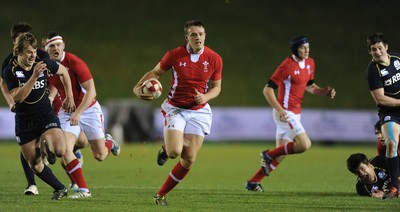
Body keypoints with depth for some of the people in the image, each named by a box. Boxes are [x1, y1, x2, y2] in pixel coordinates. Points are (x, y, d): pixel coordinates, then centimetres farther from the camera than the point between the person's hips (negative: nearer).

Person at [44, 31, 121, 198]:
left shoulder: (75, 63, -22)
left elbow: (91, 91, -25)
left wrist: (78, 113, -33)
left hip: (88, 109, -3)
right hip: (66, 113, 4)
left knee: (100, 156, 5)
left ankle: (109, 142, 43)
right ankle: (82, 190, -9)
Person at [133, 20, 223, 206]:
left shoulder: (214, 59, -6)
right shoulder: (174, 55, -10)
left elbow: (216, 87, 6)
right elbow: (155, 72, 5)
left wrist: (205, 97, -17)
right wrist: (138, 87, -12)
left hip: (198, 111, 2)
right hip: (175, 108, -2)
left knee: (189, 159, -5)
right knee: (175, 152, -21)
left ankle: (161, 194, 11)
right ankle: (165, 148, 19)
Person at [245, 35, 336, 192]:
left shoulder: (310, 63, 9)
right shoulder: (287, 66, -16)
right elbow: (267, 89, -16)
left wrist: (325, 92, 4)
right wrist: (280, 110, -26)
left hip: (295, 113, 9)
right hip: (285, 113, -9)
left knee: (280, 155, 11)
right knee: (305, 144, -21)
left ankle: (253, 182, 19)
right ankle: (269, 155, -4)